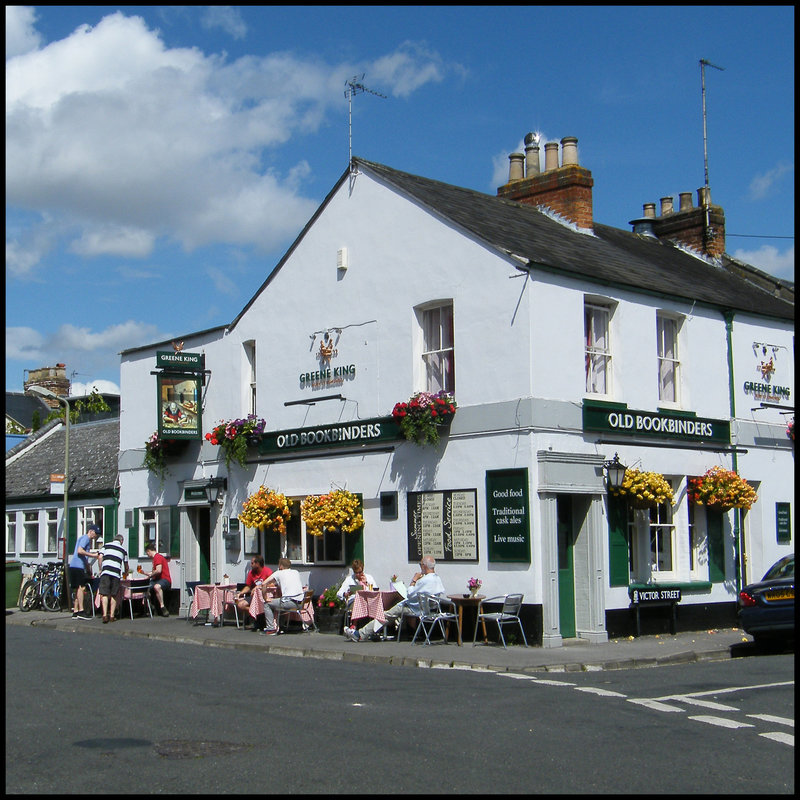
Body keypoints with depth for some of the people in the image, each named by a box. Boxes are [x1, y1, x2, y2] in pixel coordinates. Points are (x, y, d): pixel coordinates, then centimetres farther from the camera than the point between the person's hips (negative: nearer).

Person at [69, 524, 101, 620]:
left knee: (79, 589, 10)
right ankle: (81, 611, -15)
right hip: (77, 566, -11)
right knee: (81, 587, -13)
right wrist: (92, 555, -17)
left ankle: (75, 612, 12)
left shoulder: (88, 539, 25)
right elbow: (80, 551, -20)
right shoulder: (85, 538, -6)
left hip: (79, 566, 11)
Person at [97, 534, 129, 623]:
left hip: (105, 572, -1)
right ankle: (112, 615, 5)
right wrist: (125, 573, 49)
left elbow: (100, 557, 5)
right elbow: (126, 565, 30)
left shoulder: (106, 545, 17)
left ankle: (105, 614, -16)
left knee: (104, 594, -3)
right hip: (116, 573, 1)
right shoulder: (123, 550, 21)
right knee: (114, 595, 9)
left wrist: (100, 569, 14)